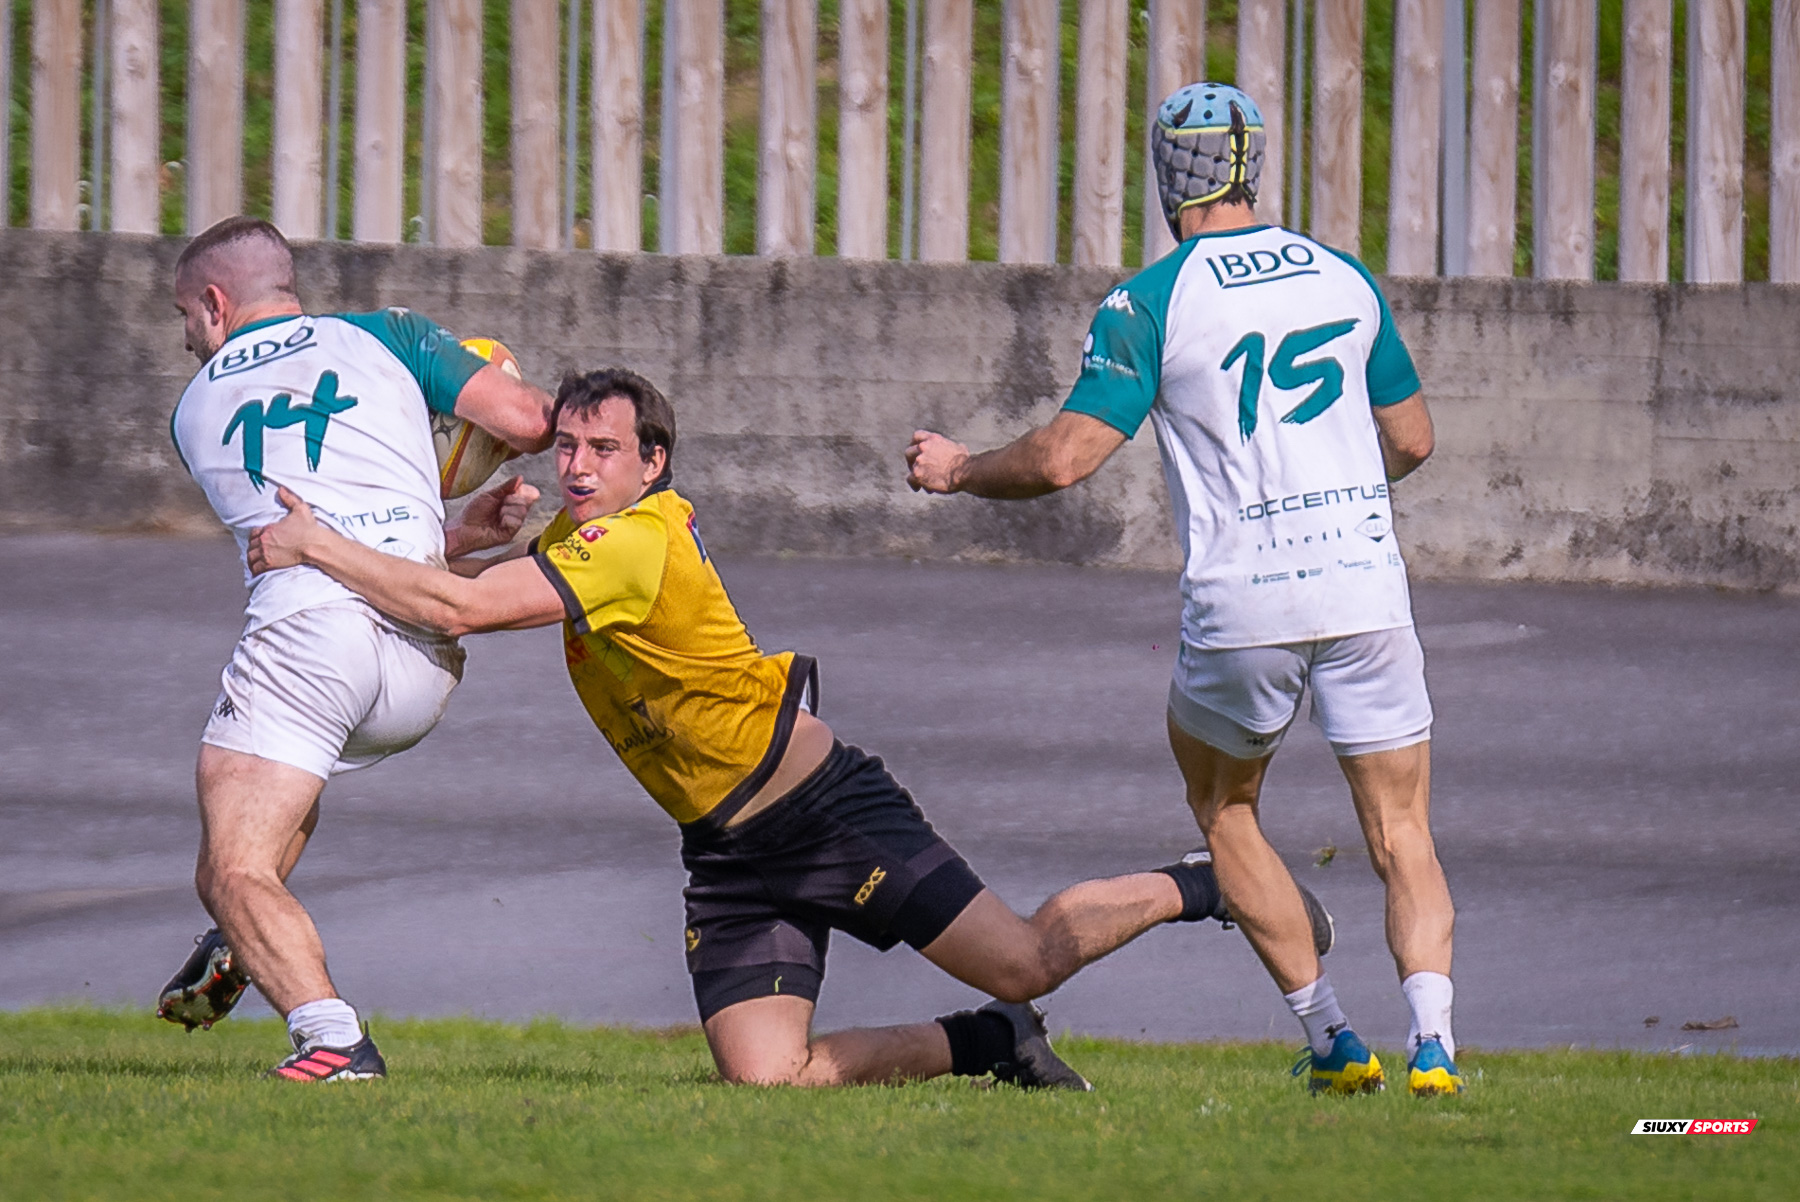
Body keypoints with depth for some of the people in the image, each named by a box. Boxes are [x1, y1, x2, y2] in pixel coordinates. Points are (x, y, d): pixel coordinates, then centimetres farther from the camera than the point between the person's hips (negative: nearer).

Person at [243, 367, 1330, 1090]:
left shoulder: (637, 543, -23)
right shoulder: (577, 539, 7)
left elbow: (463, 607, -30)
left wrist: (316, 547, -25)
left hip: (828, 809, -8)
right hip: (730, 854, 8)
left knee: (1026, 964, -6)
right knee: (764, 1076, -8)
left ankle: (1199, 889, 23)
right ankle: (991, 1049, 16)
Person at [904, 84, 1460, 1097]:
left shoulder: (1150, 303, -5)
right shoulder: (1345, 279, 9)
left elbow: (1065, 459, -10)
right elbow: (1413, 440, 18)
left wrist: (957, 471, 8)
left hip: (1243, 599, -2)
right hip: (1365, 579, 2)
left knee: (1222, 805, 21)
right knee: (1402, 832, 5)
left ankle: (1331, 1037, 15)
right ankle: (1433, 1039, -17)